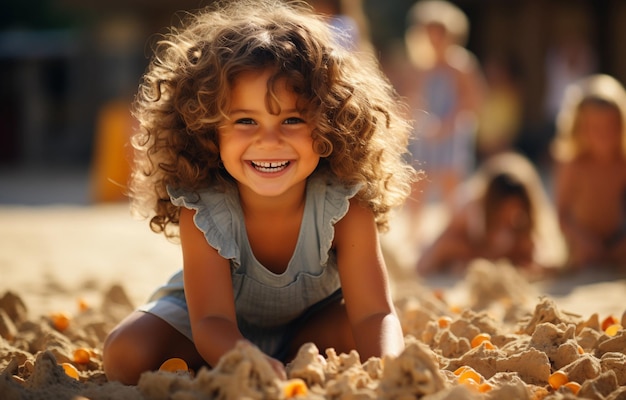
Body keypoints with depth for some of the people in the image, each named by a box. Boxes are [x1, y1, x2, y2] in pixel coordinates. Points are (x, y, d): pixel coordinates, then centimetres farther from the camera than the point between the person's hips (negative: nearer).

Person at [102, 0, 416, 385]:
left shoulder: (346, 209, -30)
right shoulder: (201, 211, -32)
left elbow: (375, 314, -34)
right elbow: (212, 320, -36)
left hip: (311, 324, 1)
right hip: (224, 337, 0)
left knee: (364, 338, -30)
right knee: (127, 354, -26)